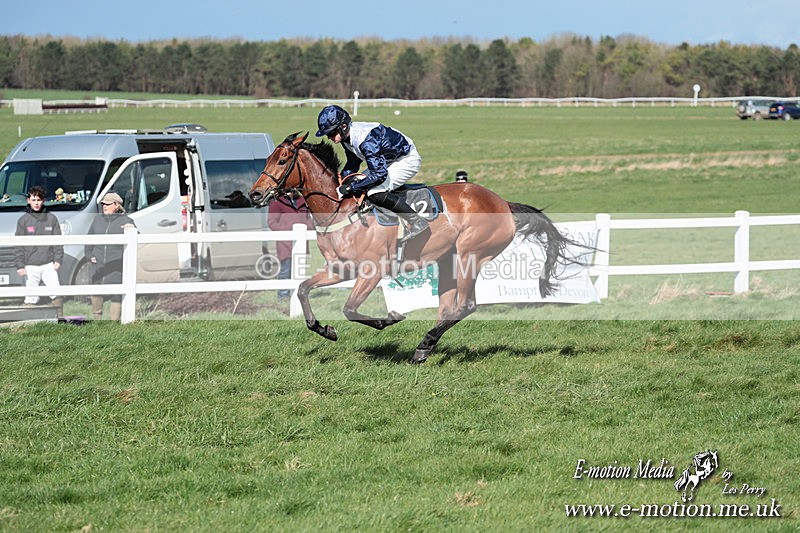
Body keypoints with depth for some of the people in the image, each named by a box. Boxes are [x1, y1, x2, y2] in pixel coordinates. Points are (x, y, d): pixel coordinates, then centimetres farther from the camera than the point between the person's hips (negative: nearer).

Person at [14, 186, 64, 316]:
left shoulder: (51, 219, 7)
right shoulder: (23, 220, 4)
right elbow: (18, 245, 3)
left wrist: (58, 259, -3)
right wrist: (20, 265, -4)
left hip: (49, 264, 0)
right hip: (31, 266, 0)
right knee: (31, 297, 1)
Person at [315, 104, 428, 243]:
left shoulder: (366, 140, -34)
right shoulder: (347, 137, -5)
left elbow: (379, 174, -36)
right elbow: (352, 165, 13)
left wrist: (350, 187, -31)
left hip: (408, 160, -10)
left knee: (375, 192, -25)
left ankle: (417, 221, -17)